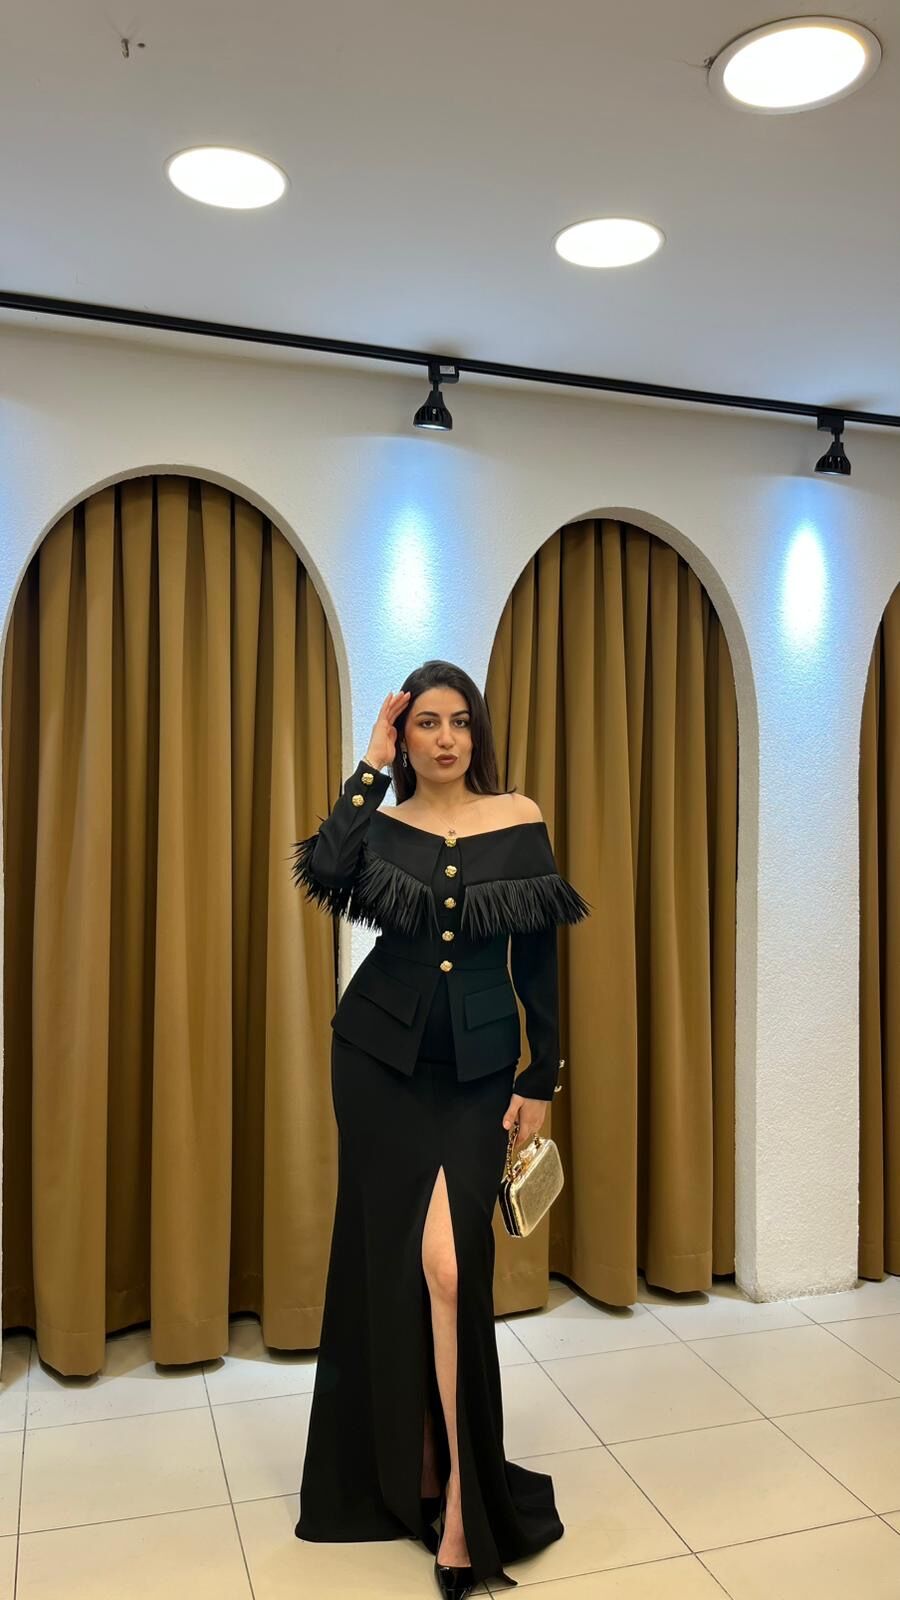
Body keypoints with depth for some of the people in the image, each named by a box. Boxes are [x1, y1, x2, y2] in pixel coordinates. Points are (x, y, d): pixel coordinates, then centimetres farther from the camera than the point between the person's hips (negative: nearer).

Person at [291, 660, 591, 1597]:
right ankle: (395, 1470, 30)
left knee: (448, 1267, -12)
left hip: (479, 1069, -1)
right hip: (381, 1063, 1)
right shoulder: (380, 823, 1)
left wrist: (542, 1078, 0)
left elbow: (538, 957, 2)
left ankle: (460, 1498, 4)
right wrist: (371, 765, -14)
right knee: (384, 1263, 9)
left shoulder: (519, 820, 1)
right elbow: (324, 875, -23)